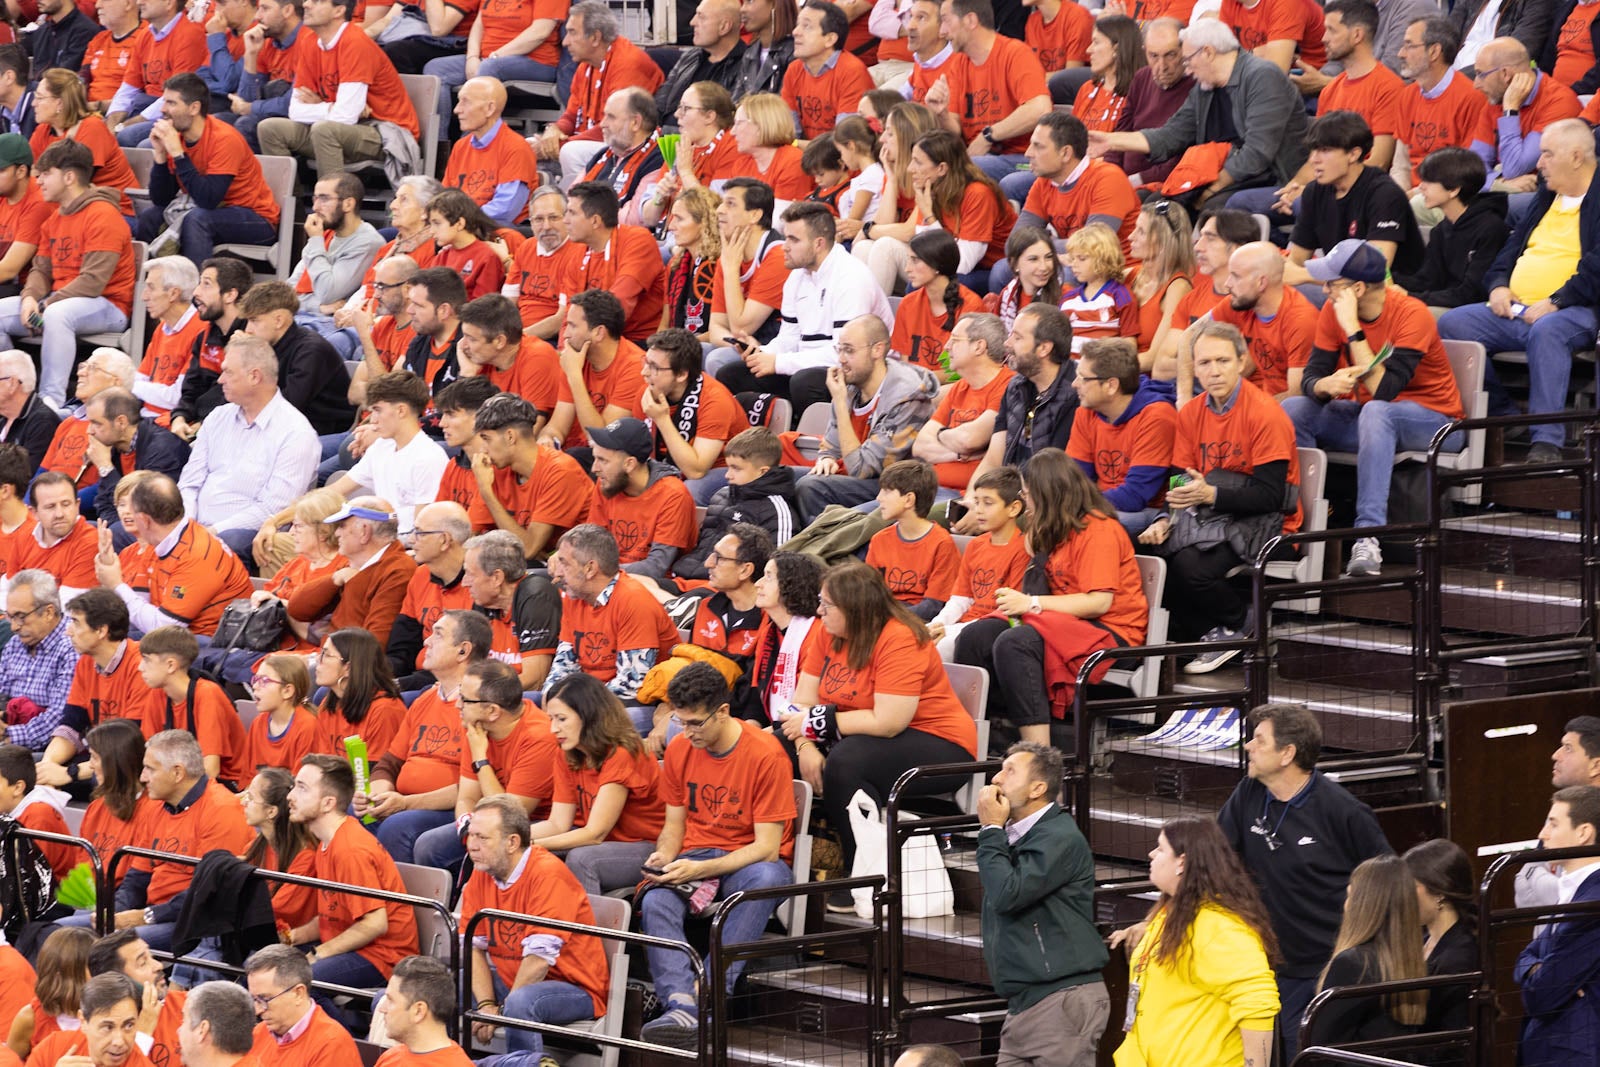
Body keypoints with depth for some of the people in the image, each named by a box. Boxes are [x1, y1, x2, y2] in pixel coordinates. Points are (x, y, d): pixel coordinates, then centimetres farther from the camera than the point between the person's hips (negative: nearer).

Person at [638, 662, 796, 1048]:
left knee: (766, 878, -41)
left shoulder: (765, 754, -13)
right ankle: (682, 1008, -49)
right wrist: (664, 857, -11)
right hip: (694, 861, 4)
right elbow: (674, 826, 13)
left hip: (749, 862, -4)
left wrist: (700, 870, -25)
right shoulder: (679, 750, 5)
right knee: (655, 901, -30)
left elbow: (766, 848, -15)